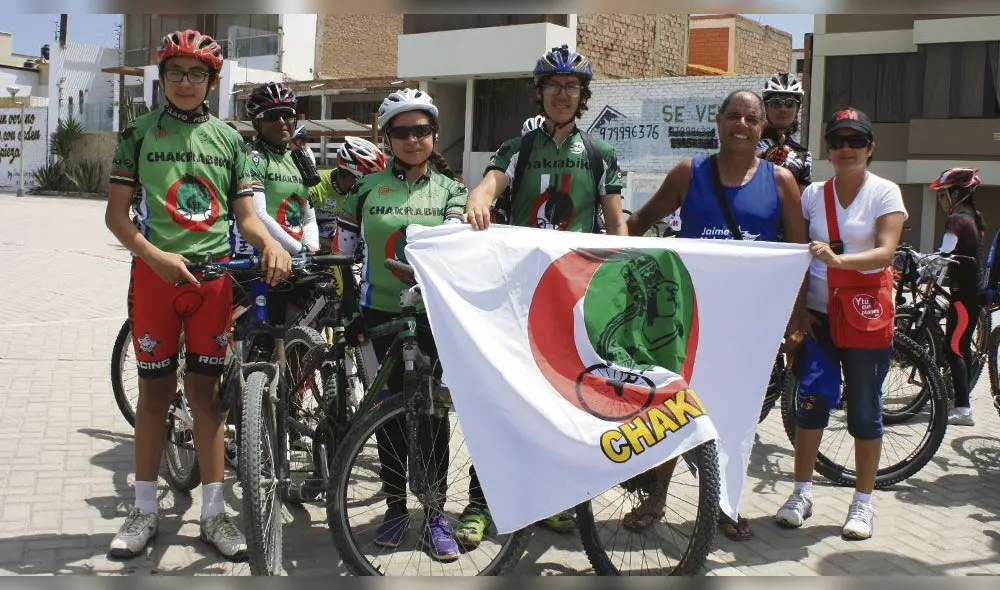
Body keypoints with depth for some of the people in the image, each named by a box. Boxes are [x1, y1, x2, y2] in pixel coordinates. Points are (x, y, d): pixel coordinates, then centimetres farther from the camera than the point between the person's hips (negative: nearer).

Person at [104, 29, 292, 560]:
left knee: (206, 391, 6)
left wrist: (271, 243, -15)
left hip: (214, 275, 1)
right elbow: (116, 212, 0)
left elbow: (245, 213, 7)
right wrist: (155, 256, -17)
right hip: (155, 273, -1)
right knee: (155, 391, 5)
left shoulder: (229, 138, 10)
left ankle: (213, 511, 13)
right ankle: (144, 510, 16)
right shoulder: (139, 134, 4)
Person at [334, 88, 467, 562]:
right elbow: (342, 252, 9)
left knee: (432, 410, 0)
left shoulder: (451, 190, 7)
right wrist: (346, 311, 7)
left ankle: (435, 514, 10)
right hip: (380, 313, 1)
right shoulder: (366, 188, 6)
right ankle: (395, 507, 19)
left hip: (434, 314, 0)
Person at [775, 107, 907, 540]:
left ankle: (863, 503, 15)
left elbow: (885, 252, -15)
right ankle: (802, 492, 17)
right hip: (818, 313, 3)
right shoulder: (813, 194, 6)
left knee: (864, 410, 3)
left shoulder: (885, 193, -3)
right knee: (810, 401, 4)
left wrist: (837, 259, -31)